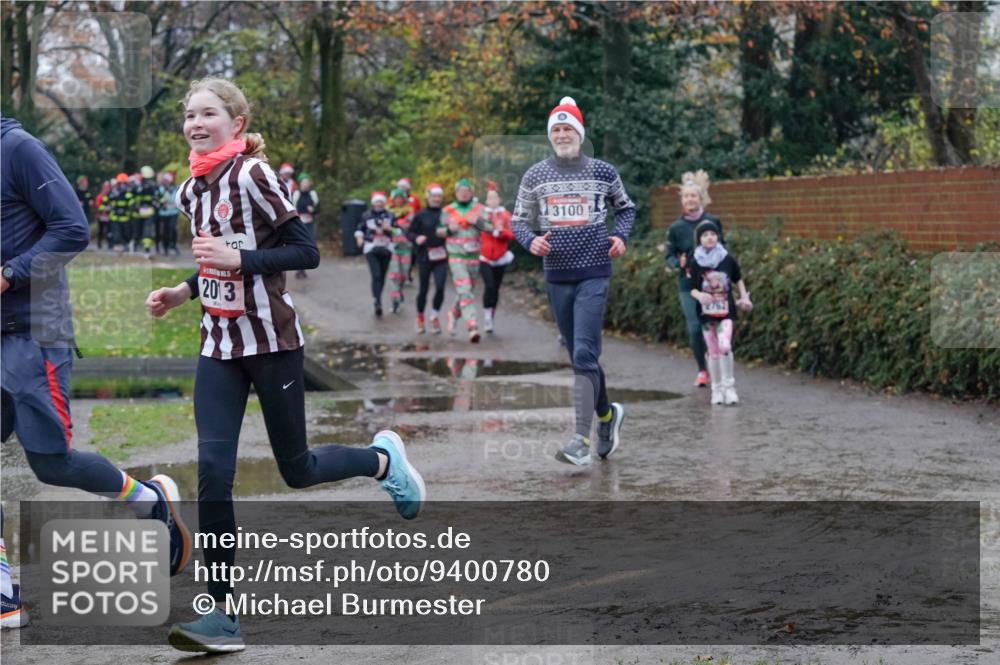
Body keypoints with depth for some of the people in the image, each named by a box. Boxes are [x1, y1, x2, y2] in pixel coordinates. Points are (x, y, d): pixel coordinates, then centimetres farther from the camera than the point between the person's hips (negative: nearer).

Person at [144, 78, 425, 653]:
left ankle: (383, 459, 36)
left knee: (297, 471, 4)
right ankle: (224, 616, -6)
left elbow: (306, 252, -15)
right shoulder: (192, 190, 10)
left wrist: (236, 258, -24)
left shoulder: (252, 176, -12)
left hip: (272, 341, -6)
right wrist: (181, 293, 10)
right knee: (213, 470, -8)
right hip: (219, 346, 6)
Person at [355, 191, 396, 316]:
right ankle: (377, 302, -22)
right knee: (376, 275, -16)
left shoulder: (389, 216, 7)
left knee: (382, 276, 9)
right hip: (371, 249, -3)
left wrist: (390, 228, -12)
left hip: (386, 248, 3)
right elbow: (359, 229, 11)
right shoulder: (366, 215, 4)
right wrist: (359, 237, -8)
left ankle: (378, 300, 26)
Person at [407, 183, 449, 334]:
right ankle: (420, 318, 27)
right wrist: (416, 238, -16)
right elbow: (409, 232, 3)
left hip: (441, 257, 0)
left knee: (440, 287, -10)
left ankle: (435, 317, 10)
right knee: (424, 289, 8)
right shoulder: (421, 215, 1)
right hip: (424, 257, 0)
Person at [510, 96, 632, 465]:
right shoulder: (535, 175, 5)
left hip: (594, 275, -3)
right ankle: (608, 413, 35)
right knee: (580, 357, 11)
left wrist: (621, 235, -2)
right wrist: (530, 241, -10)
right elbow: (518, 221, 11)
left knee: (584, 355, -14)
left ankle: (581, 441, -19)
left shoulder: (603, 172, 2)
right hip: (556, 277, 3)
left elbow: (625, 207, 17)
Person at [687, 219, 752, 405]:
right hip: (706, 312, 1)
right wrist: (699, 296, -22)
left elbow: (738, 279, 14)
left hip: (725, 311, -1)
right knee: (713, 351, 5)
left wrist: (744, 297, 7)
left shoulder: (728, 259, -1)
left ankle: (729, 387, -6)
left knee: (725, 346, -18)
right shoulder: (696, 264, -3)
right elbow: (692, 289, -2)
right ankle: (717, 389, 18)